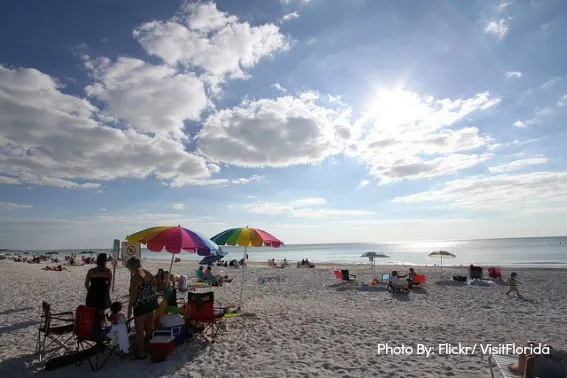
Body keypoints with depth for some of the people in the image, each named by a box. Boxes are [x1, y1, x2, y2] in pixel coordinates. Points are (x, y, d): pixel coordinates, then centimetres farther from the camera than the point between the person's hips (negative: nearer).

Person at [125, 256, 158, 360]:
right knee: (149, 327, 22)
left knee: (139, 330, 4)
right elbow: (154, 282, 19)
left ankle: (140, 353, 11)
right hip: (151, 303, 8)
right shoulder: (146, 273, 2)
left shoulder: (134, 277, -19)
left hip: (141, 306, -8)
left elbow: (133, 295, -19)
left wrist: (129, 308, -8)